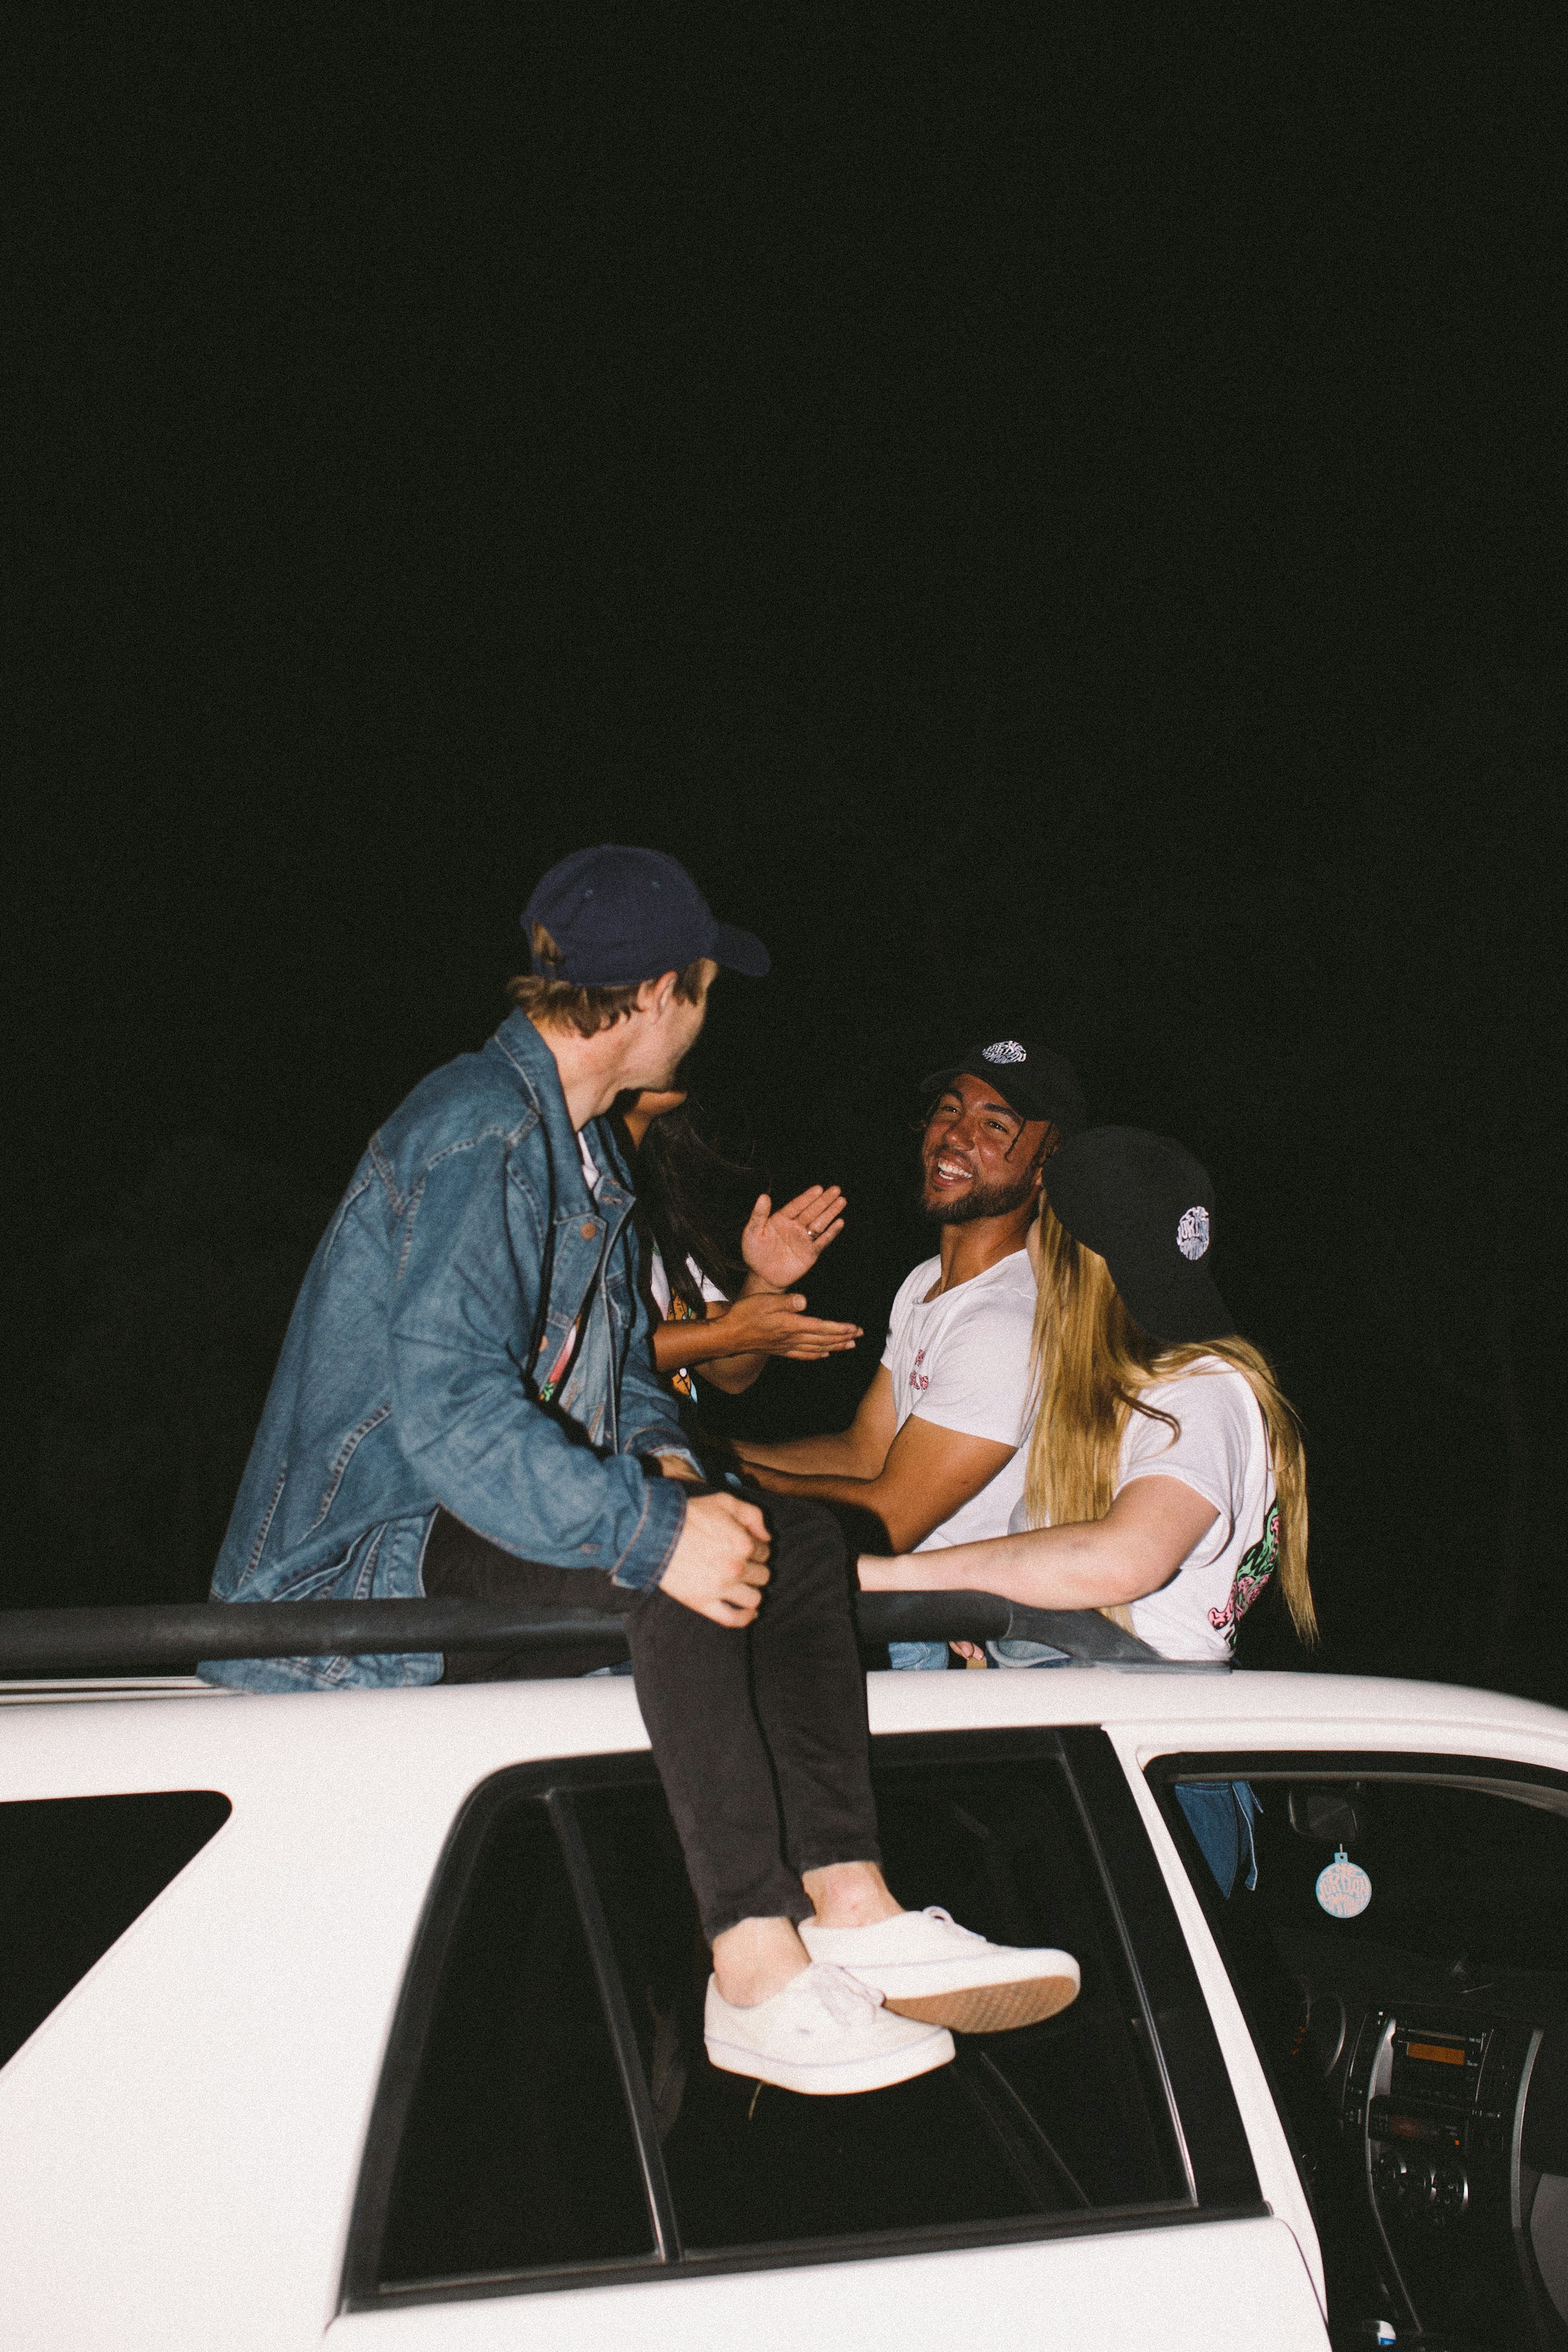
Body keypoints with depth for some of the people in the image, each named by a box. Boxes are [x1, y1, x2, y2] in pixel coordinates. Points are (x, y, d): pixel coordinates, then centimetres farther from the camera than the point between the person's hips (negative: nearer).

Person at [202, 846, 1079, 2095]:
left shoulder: (582, 1144, 16)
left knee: (798, 1537, 0)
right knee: (678, 1557, -32)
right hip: (362, 1559, -10)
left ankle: (851, 1912, -15)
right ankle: (758, 1975, -35)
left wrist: (666, 1461, -2)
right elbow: (444, 1401, -30)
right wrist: (653, 1528, -34)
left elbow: (620, 1365, 22)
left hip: (484, 1525, 10)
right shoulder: (474, 1132, -18)